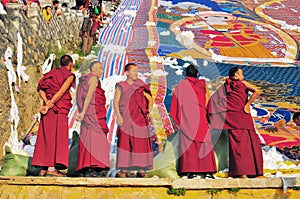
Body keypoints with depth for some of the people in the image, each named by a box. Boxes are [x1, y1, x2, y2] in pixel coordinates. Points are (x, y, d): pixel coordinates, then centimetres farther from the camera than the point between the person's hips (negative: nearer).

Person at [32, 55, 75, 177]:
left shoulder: (51, 74, 21)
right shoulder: (69, 75, 2)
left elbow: (40, 90, 7)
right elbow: (61, 92, -12)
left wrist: (46, 102, -5)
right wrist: (48, 106, -13)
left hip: (48, 109, 6)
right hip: (60, 109, -6)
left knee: (46, 137, 6)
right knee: (58, 136, -7)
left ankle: (43, 168, 5)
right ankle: (52, 167, -14)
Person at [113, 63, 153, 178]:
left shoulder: (141, 86, 12)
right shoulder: (121, 86, 5)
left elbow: (150, 100, 14)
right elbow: (116, 102, 1)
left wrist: (149, 110, -3)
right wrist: (118, 116, -11)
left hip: (140, 120, 2)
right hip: (126, 120, -2)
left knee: (141, 143, 1)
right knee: (125, 143, -3)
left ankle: (141, 169, 7)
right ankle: (124, 169, 2)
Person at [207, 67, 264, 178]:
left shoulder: (224, 87, 14)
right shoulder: (243, 83, 4)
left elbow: (213, 99, 9)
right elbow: (257, 91, -11)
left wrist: (211, 114, 11)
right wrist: (247, 105, -8)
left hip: (231, 117, 3)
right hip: (243, 116, -3)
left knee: (236, 143, 2)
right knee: (249, 142, 3)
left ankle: (240, 171, -3)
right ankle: (254, 171, 3)